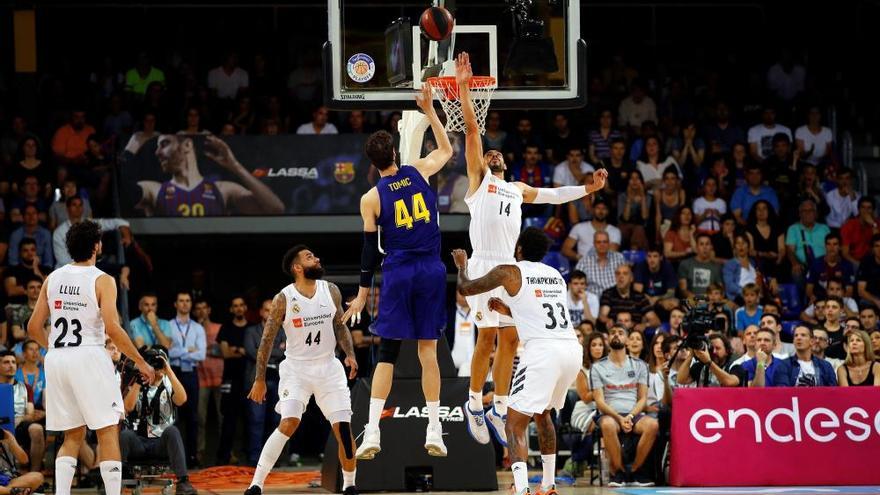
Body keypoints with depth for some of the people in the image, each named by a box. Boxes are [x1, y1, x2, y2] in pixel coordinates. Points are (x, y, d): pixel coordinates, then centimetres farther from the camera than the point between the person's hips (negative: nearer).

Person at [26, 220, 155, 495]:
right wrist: (141, 362, -8)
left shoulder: (53, 278, 9)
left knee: (72, 436, 13)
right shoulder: (102, 280, -6)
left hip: (56, 359, 5)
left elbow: (33, 328, 10)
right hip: (88, 357, -5)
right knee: (108, 431, -1)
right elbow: (112, 328, -16)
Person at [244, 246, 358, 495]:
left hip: (328, 368, 4)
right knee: (289, 423, -21)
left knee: (344, 428, -3)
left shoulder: (331, 291, 0)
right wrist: (260, 380, -6)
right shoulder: (284, 299, -11)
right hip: (296, 368, -4)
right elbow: (267, 339, -5)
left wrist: (350, 354, -5)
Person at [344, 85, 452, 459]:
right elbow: (447, 149, 22)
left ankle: (372, 433, -8)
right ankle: (434, 431, 5)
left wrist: (362, 294, 6)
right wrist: (429, 111, 26)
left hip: (397, 273, -2)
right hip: (431, 270, 2)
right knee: (428, 349, 6)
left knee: (387, 354, 1)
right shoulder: (419, 172, 2)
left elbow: (370, 249, -1)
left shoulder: (371, 199, -3)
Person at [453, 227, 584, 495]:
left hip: (543, 351, -7)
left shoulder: (510, 272, 4)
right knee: (542, 413, 28)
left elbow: (465, 288, 15)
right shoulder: (556, 275, 23)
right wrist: (508, 311, 39)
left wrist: (462, 264, 34)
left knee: (516, 423, -3)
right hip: (572, 350, 7)